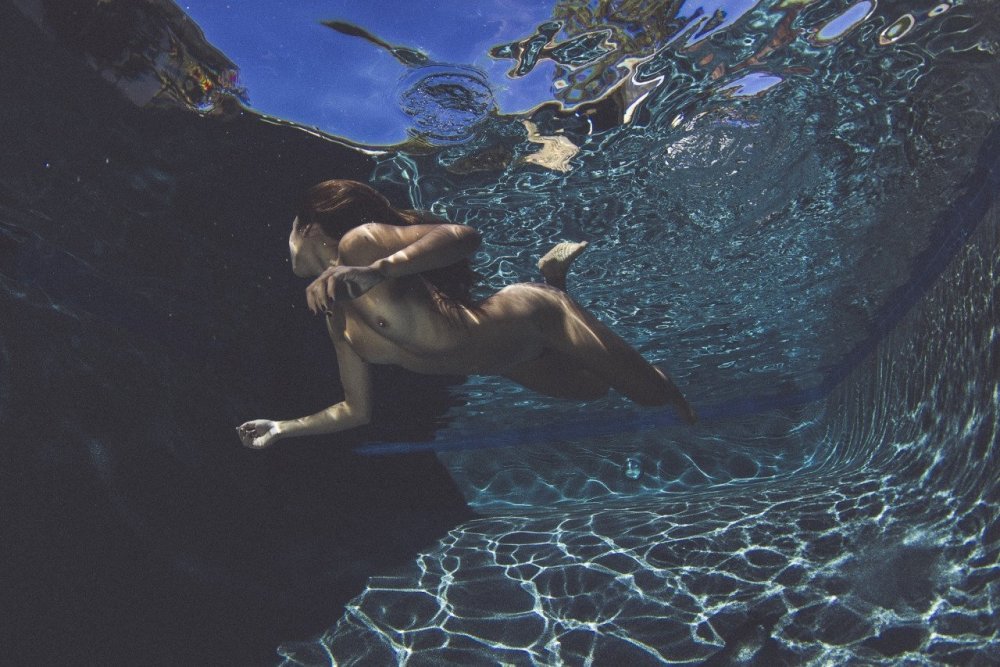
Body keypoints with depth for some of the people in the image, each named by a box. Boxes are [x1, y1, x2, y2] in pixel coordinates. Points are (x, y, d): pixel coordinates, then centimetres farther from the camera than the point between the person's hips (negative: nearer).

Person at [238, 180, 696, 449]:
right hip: (509, 361, 8)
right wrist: (282, 429, 11)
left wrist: (376, 271, -50)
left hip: (531, 316, -8)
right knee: (592, 390, 32)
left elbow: (464, 236, -37)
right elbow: (357, 411, 8)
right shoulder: (336, 320, 1)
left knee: (648, 392, 5)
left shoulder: (359, 242, -23)